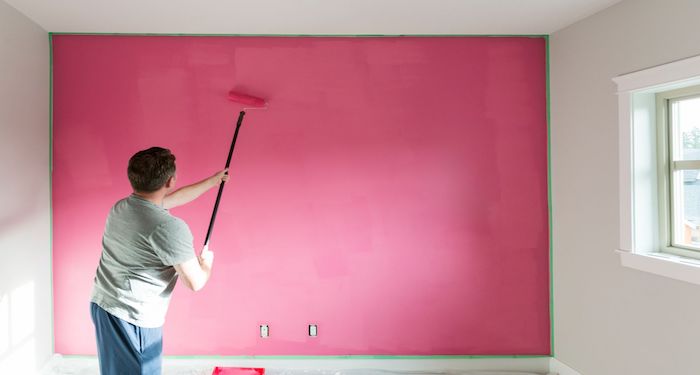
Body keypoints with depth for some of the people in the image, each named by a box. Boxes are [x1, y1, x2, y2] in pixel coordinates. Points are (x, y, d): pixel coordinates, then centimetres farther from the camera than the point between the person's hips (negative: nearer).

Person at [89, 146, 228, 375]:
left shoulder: (120, 207, 4)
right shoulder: (170, 227, -24)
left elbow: (176, 198, 19)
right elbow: (196, 283, -18)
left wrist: (213, 181, 30)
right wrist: (207, 262, 5)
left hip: (101, 304, 9)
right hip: (134, 319, -8)